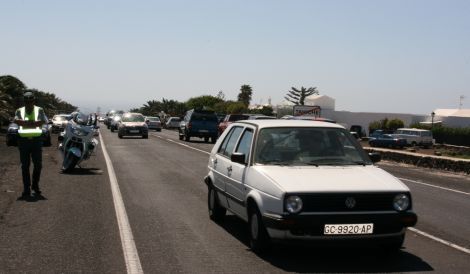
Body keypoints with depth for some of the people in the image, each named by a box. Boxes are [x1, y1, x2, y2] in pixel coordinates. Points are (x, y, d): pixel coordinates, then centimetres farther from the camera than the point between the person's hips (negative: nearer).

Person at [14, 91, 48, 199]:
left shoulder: (39, 110, 10)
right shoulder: (19, 111, 10)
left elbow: (44, 121, -7)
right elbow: (16, 120, -10)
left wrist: (25, 123, -13)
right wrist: (34, 123, -17)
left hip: (36, 139, 0)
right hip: (23, 140, 0)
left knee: (38, 164, 1)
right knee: (25, 165, 0)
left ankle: (35, 185, 23)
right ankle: (26, 189, 5)